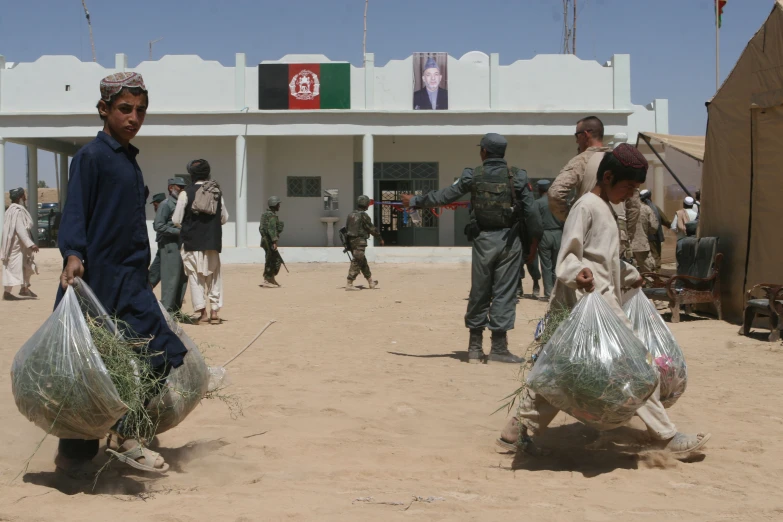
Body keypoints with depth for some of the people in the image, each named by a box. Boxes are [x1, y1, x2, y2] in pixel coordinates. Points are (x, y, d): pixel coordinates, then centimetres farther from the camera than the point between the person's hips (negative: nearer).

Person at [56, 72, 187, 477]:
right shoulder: (91, 156, -7)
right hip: (98, 278, -8)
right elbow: (75, 211, -15)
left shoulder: (130, 160, 18)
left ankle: (124, 436, 19)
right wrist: (73, 255, -31)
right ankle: (74, 455, 12)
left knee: (158, 354, 4)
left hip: (131, 278, 8)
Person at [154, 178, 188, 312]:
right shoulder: (166, 204, -7)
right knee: (171, 277, -8)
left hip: (181, 244, 8)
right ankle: (166, 310, -3)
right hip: (169, 245, -8)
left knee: (183, 277, 8)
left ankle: (176, 309, 16)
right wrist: (178, 231, -18)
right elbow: (158, 226, -15)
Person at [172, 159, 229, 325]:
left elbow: (176, 220, -6)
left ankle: (202, 312, -1)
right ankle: (214, 311, 8)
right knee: (214, 276, 13)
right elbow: (224, 218, 9)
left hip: (192, 242, -3)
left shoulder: (186, 193, -7)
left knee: (196, 276, 4)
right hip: (213, 241, 3)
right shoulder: (216, 192, 3)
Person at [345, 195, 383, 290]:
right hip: (360, 241, -8)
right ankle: (349, 284, -8)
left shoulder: (351, 215, 9)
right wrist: (380, 239, 2)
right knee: (356, 263, -5)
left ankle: (371, 282, 24)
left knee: (363, 262, 16)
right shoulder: (363, 216, -14)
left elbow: (346, 228, 13)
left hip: (351, 240, 8)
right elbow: (372, 229, -10)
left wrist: (347, 243, 19)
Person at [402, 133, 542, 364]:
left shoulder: (473, 176, -1)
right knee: (504, 293, 2)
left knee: (479, 293, 10)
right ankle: (498, 348, 1)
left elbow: (443, 196, 5)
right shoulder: (518, 176, -1)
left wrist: (414, 201, 18)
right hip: (510, 240, 0)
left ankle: (475, 347, 17)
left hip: (484, 240, 1)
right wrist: (534, 243, 8)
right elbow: (531, 212, -2)